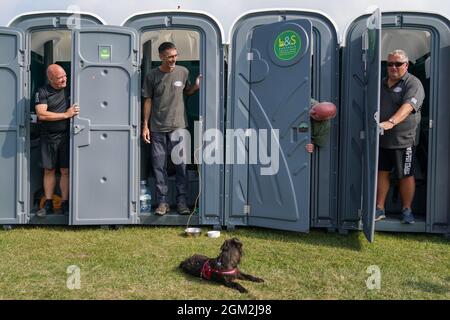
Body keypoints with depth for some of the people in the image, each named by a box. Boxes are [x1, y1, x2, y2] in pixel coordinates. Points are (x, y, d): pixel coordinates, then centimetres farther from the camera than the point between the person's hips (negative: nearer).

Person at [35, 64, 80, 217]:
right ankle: (48, 204, 18)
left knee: (66, 171, 1)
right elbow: (41, 114, -15)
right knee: (49, 170, 8)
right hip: (48, 138, 0)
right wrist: (66, 114, -18)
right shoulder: (42, 92, -3)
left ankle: (65, 204, 10)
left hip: (66, 136, 0)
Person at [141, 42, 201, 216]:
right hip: (157, 128, 0)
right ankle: (162, 201, 15)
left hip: (178, 126, 0)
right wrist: (145, 126, 1)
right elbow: (148, 101, 4)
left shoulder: (183, 72, 4)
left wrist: (197, 86, -4)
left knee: (181, 165, 2)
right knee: (159, 165, 4)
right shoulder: (152, 76, 1)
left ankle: (181, 201, 13)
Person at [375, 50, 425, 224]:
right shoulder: (381, 83, 13)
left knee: (406, 176, 6)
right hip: (381, 139, 5)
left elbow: (408, 106, -26)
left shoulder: (413, 83, -8)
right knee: (382, 172, 9)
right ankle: (379, 209, 18)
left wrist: (391, 122, -40)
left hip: (403, 139, -5)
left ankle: (406, 210, 21)